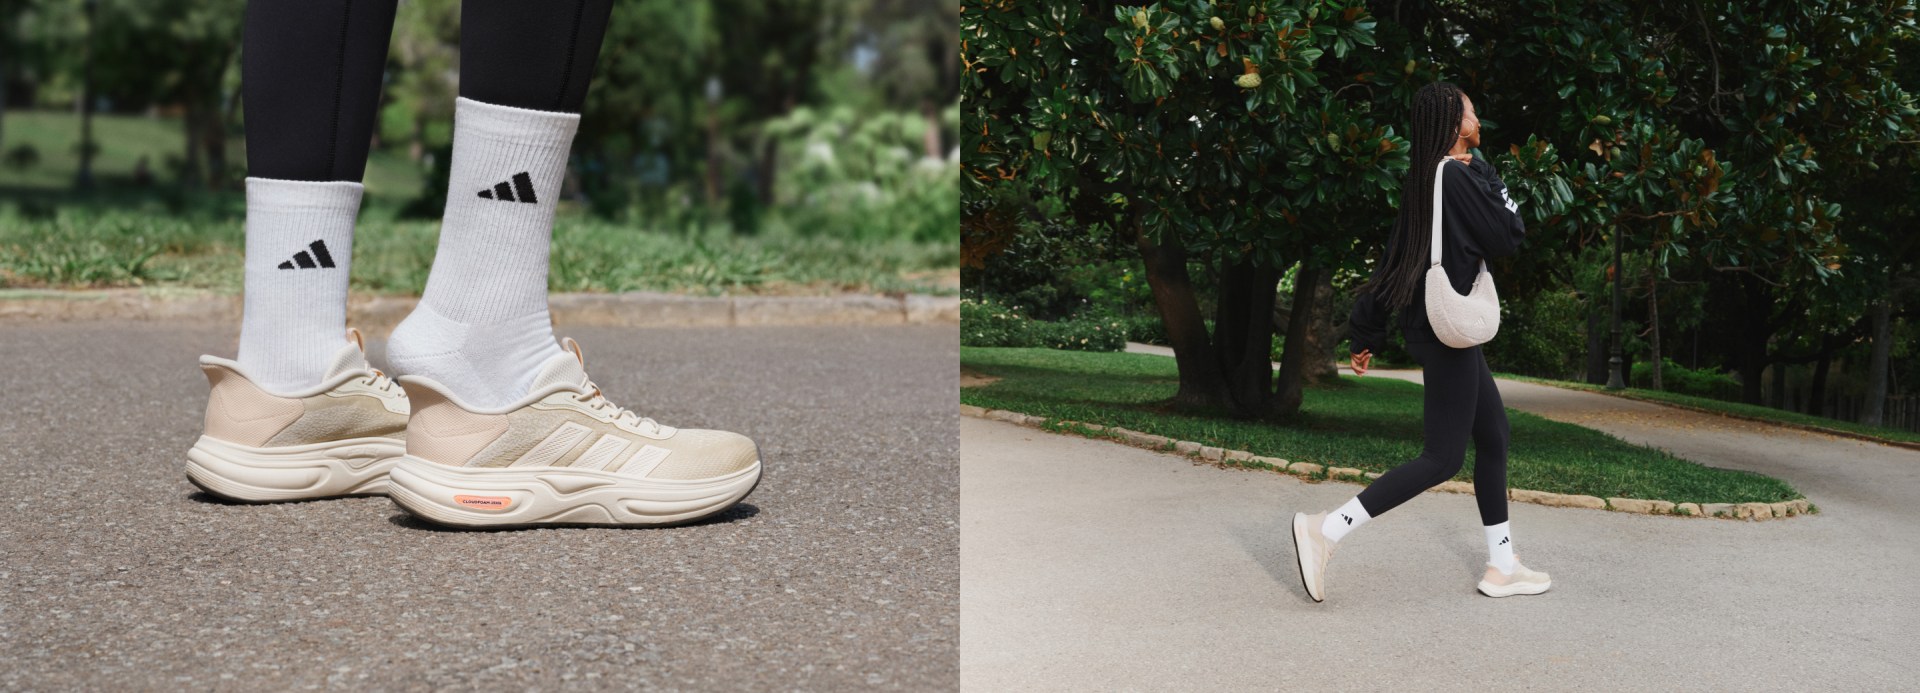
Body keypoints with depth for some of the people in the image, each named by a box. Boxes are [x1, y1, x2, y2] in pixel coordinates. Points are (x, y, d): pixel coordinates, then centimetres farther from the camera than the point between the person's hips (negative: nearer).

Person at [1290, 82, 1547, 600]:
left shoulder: (1422, 179, 12)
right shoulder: (1458, 176, -16)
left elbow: (1391, 261, 13)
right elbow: (1508, 239, -11)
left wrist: (1367, 335, 15)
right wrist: (1488, 177, 0)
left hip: (1429, 324, 10)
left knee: (1493, 435, 15)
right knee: (1443, 457, -6)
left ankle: (1502, 567, 20)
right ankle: (1326, 529, -11)